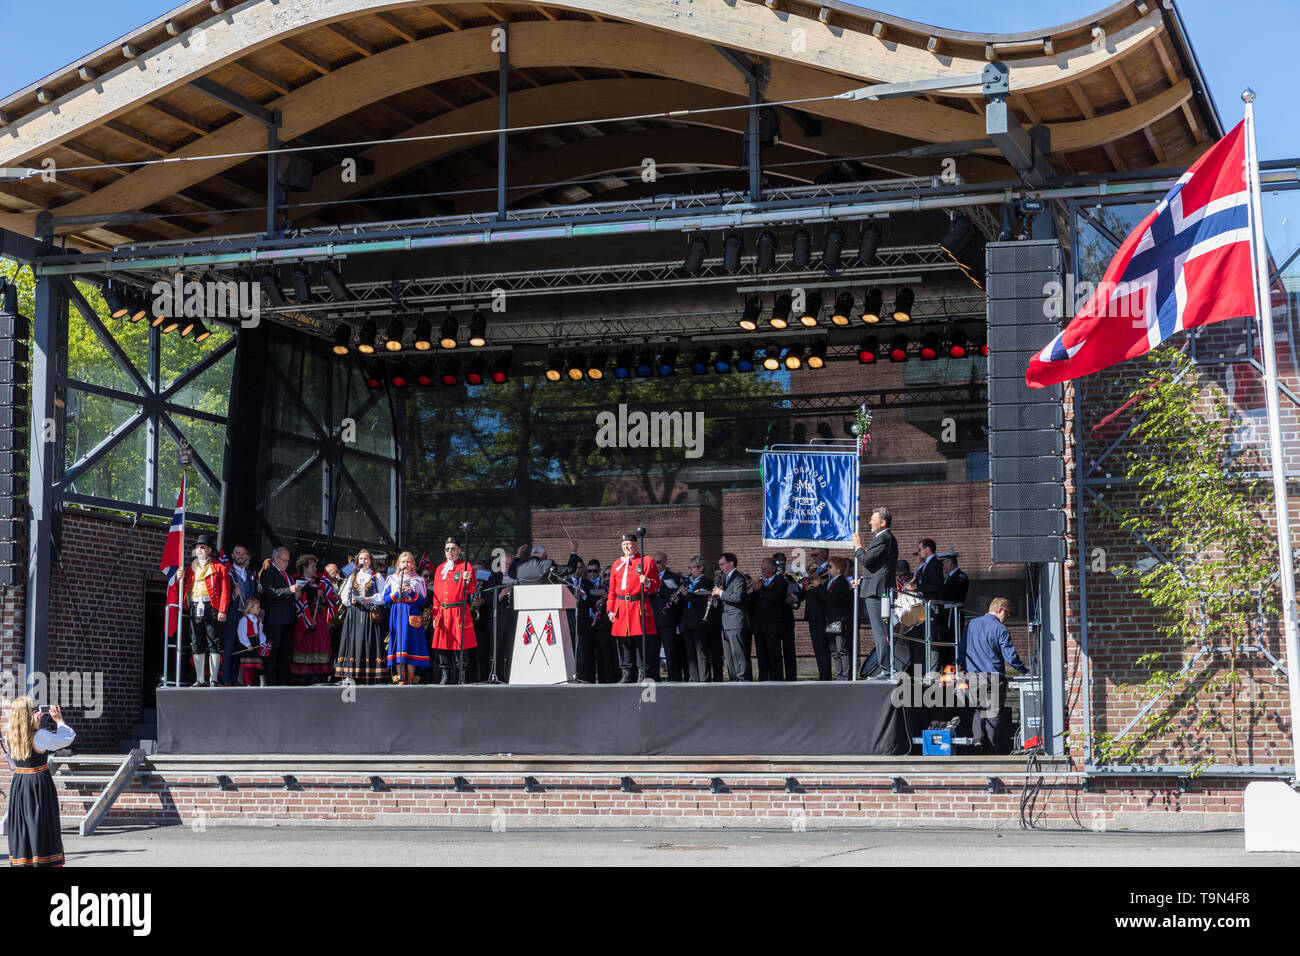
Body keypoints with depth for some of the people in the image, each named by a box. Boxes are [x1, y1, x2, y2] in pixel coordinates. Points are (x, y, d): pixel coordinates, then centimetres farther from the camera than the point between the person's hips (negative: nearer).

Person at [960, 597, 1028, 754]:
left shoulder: (972, 624, 9)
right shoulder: (1000, 629, -8)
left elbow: (962, 648, 14)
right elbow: (1010, 656, -11)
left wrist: (964, 669, 25)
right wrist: (1024, 670, 2)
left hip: (973, 676, 5)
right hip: (994, 677, -4)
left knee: (978, 709, 18)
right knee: (993, 713, 4)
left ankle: (977, 739, -2)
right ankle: (991, 747, 7)